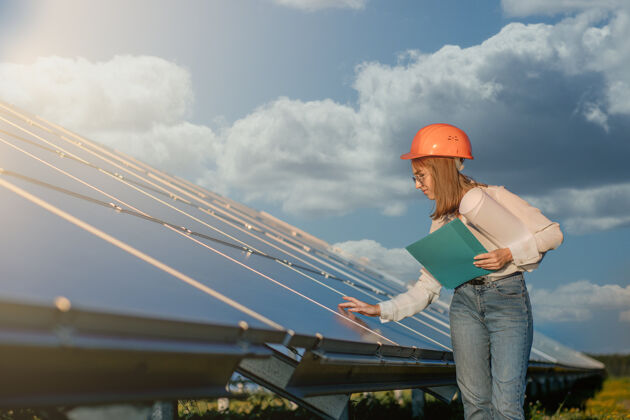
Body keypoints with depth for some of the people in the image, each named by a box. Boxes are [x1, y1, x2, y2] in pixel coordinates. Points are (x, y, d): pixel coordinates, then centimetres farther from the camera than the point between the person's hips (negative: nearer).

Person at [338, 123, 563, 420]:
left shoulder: (494, 198, -5)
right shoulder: (441, 220, 11)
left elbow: (552, 234, -4)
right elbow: (428, 286, 9)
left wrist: (509, 254, -17)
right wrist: (380, 310, 0)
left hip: (507, 298, -5)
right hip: (465, 302, 5)